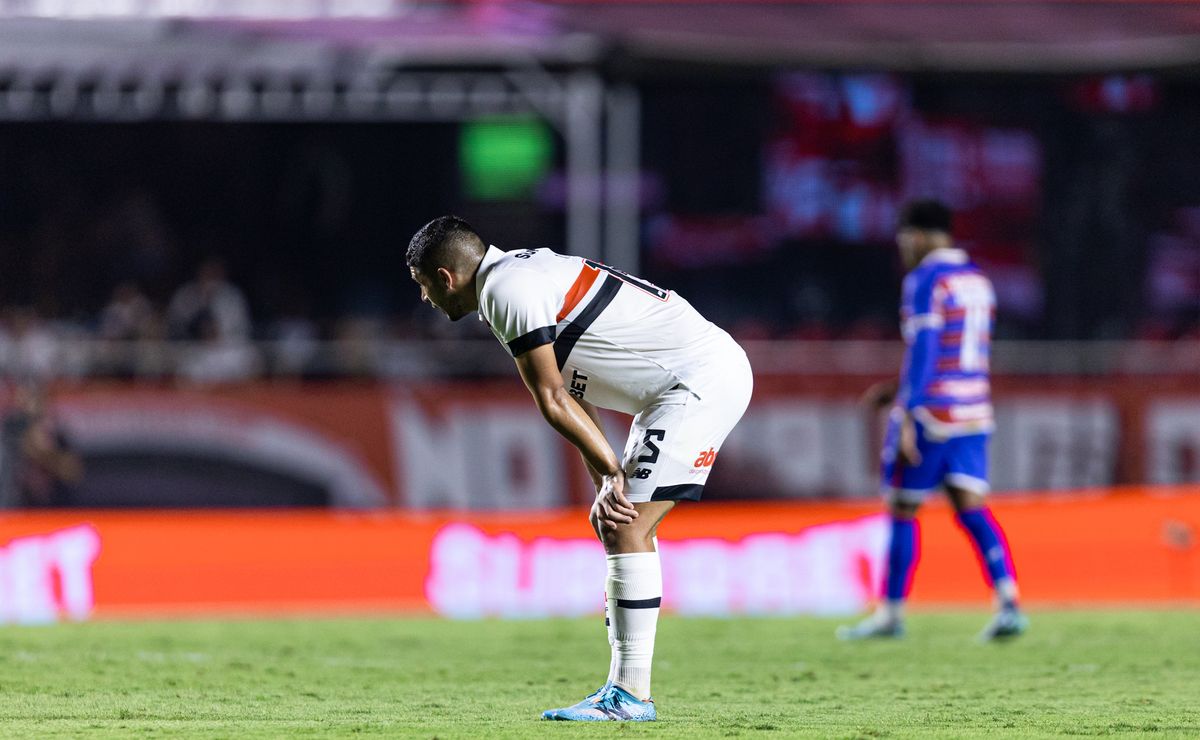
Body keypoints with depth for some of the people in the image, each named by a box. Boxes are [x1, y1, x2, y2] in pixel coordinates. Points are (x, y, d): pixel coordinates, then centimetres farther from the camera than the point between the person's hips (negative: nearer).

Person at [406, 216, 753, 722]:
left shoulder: (506, 288, -14)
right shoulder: (521, 277, 18)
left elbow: (553, 400, -14)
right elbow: (569, 398, 16)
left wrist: (610, 472, -6)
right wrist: (606, 483, 8)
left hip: (704, 377, -11)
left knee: (626, 528, -13)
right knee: (618, 524, 12)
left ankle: (631, 695, -13)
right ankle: (623, 689, 12)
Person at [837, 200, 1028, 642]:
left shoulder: (926, 281, -11)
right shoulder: (977, 281, 15)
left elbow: (922, 352, -19)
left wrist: (908, 418, -20)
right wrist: (901, 390, 26)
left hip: (930, 417, -8)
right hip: (973, 413, 8)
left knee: (901, 511, 4)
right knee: (972, 510, 2)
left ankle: (891, 614, 11)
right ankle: (1009, 604, -14)